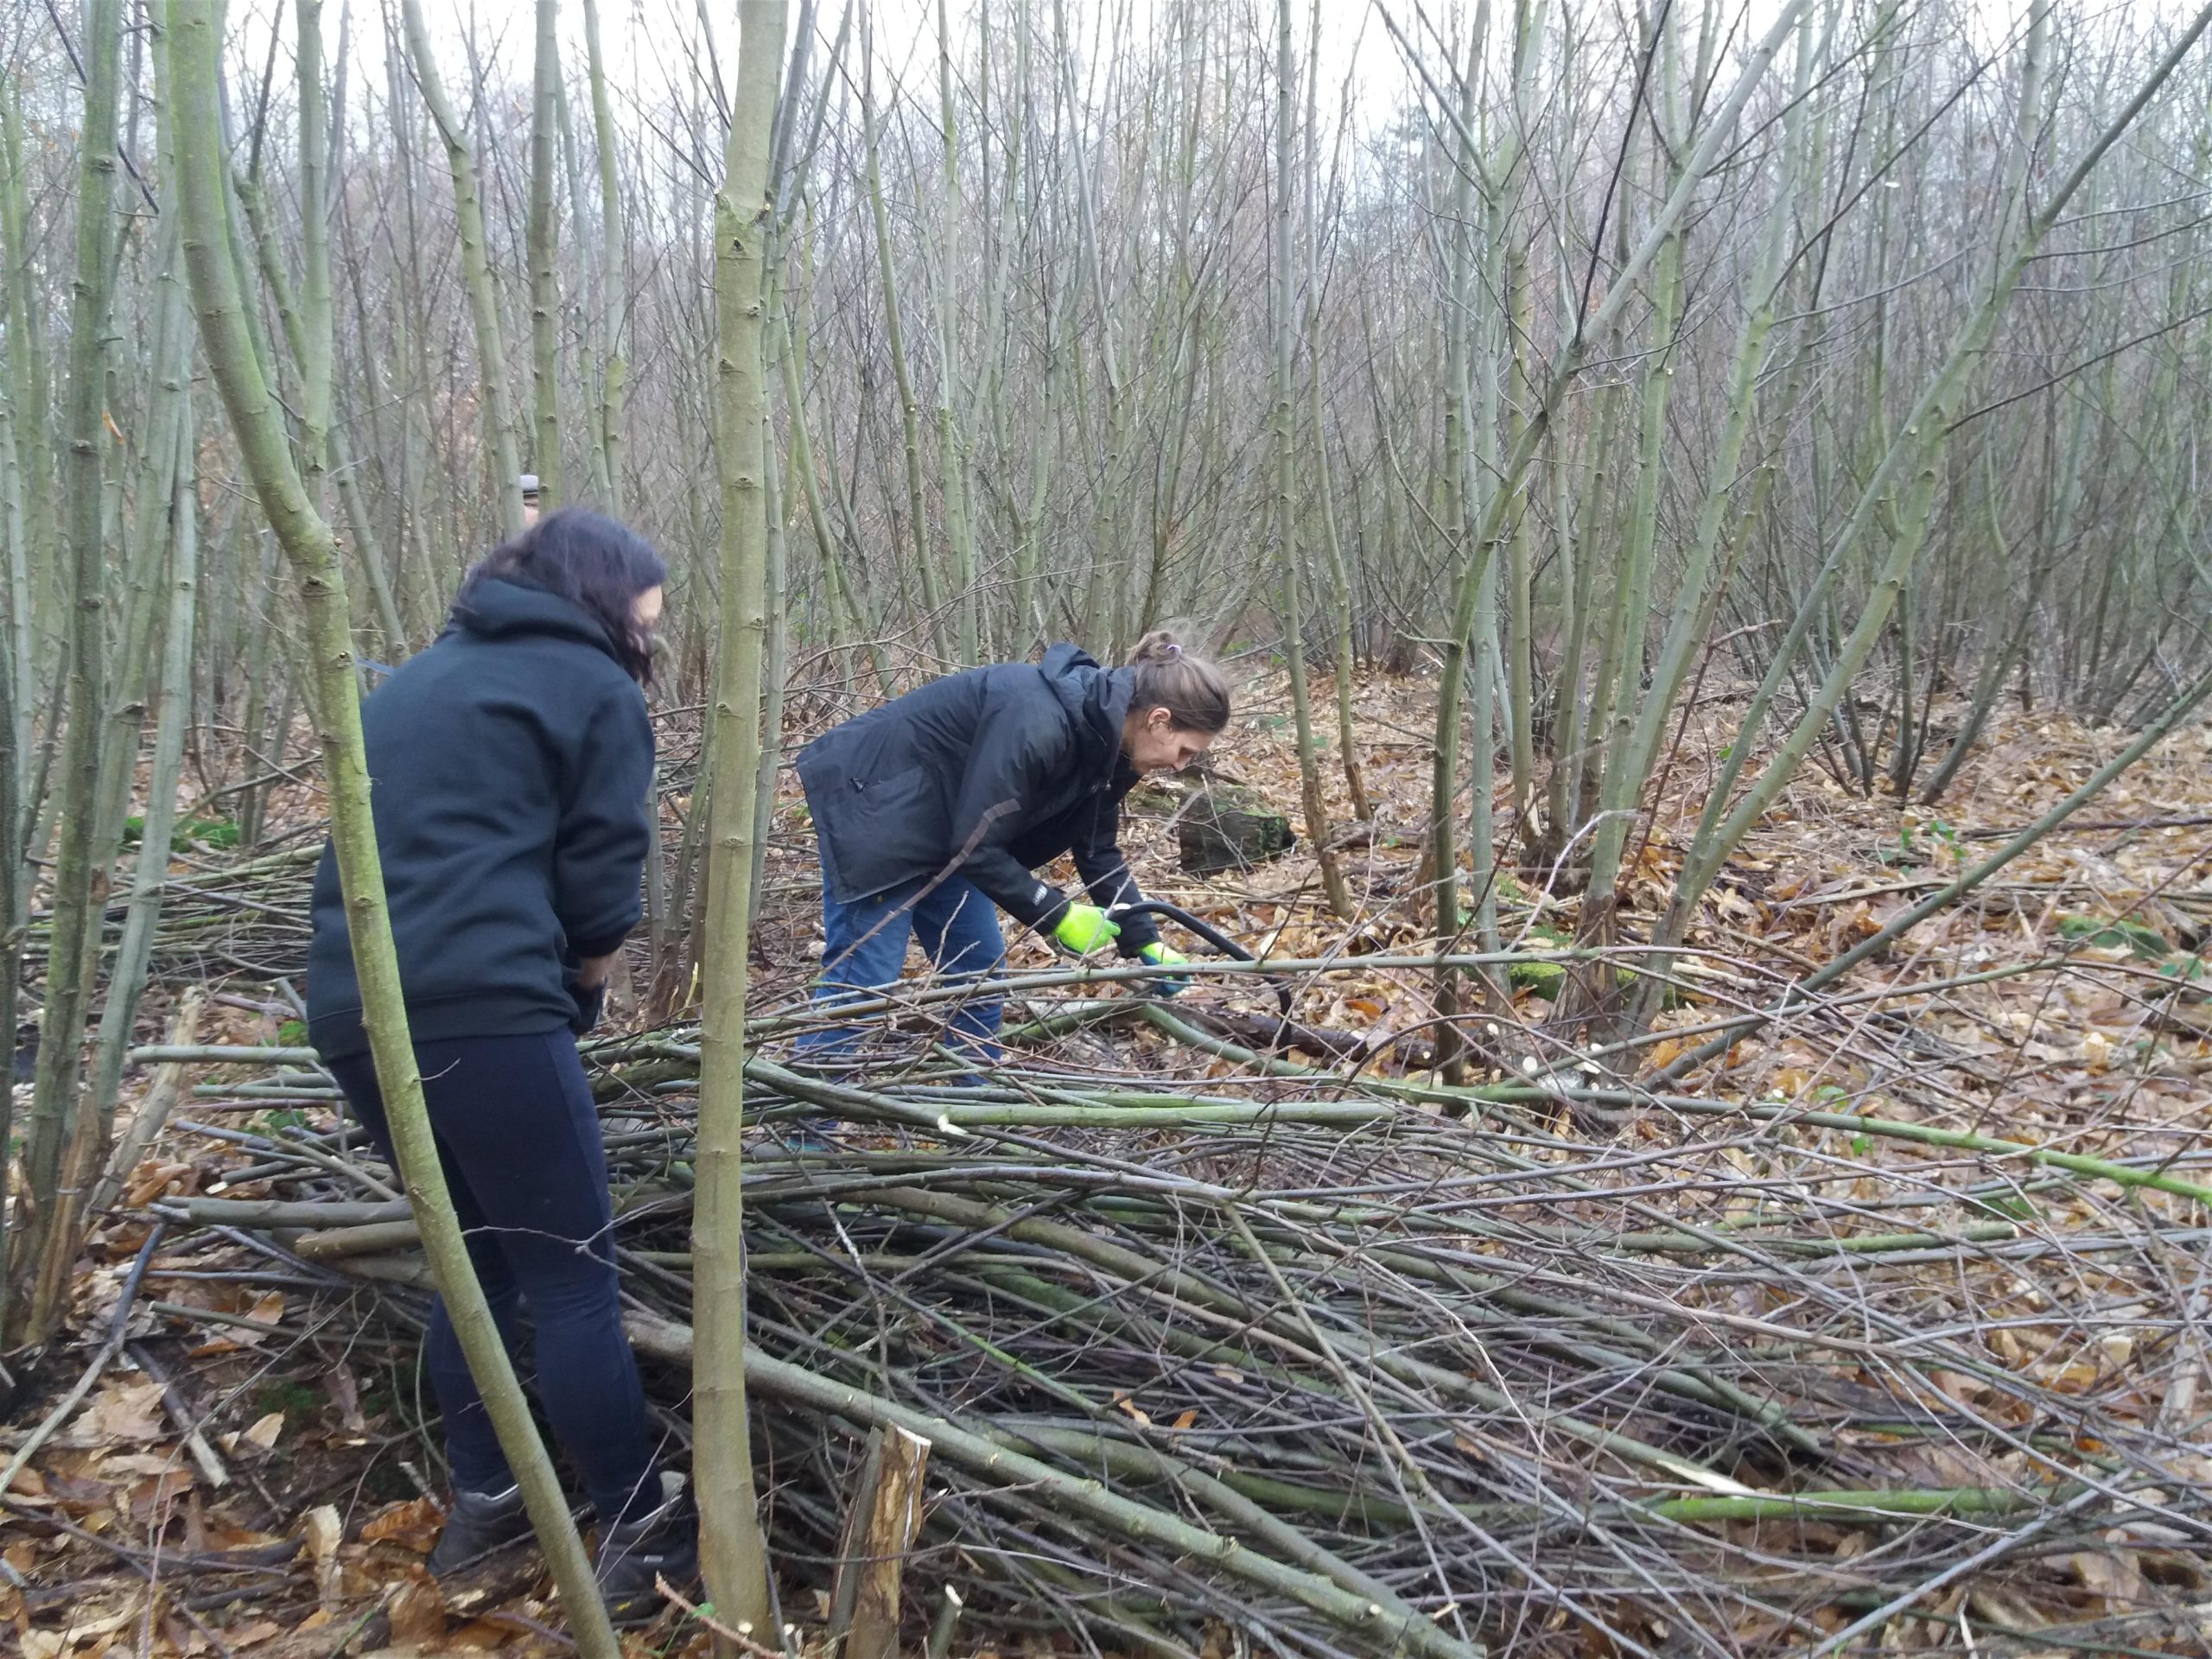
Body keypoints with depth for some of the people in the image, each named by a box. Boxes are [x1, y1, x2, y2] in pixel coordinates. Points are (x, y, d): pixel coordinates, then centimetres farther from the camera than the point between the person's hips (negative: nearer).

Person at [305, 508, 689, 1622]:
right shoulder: (594, 688, 4)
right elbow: (601, 897, -2)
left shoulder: (415, 681, 26)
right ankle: (638, 1535, 9)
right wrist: (574, 1000, 17)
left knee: (475, 1255, 22)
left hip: (352, 1012, 8)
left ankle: (481, 1502, 30)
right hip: (482, 1011, -7)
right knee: (571, 1273, 2)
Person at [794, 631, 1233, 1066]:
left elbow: (1099, 850, 8)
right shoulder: (1037, 722, -33)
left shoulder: (1103, 739, -3)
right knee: (862, 975, -9)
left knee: (980, 968, 7)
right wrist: (1056, 916, -21)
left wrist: (1146, 943, 3)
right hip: (874, 805, -9)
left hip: (939, 825, 9)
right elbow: (975, 844, -29)